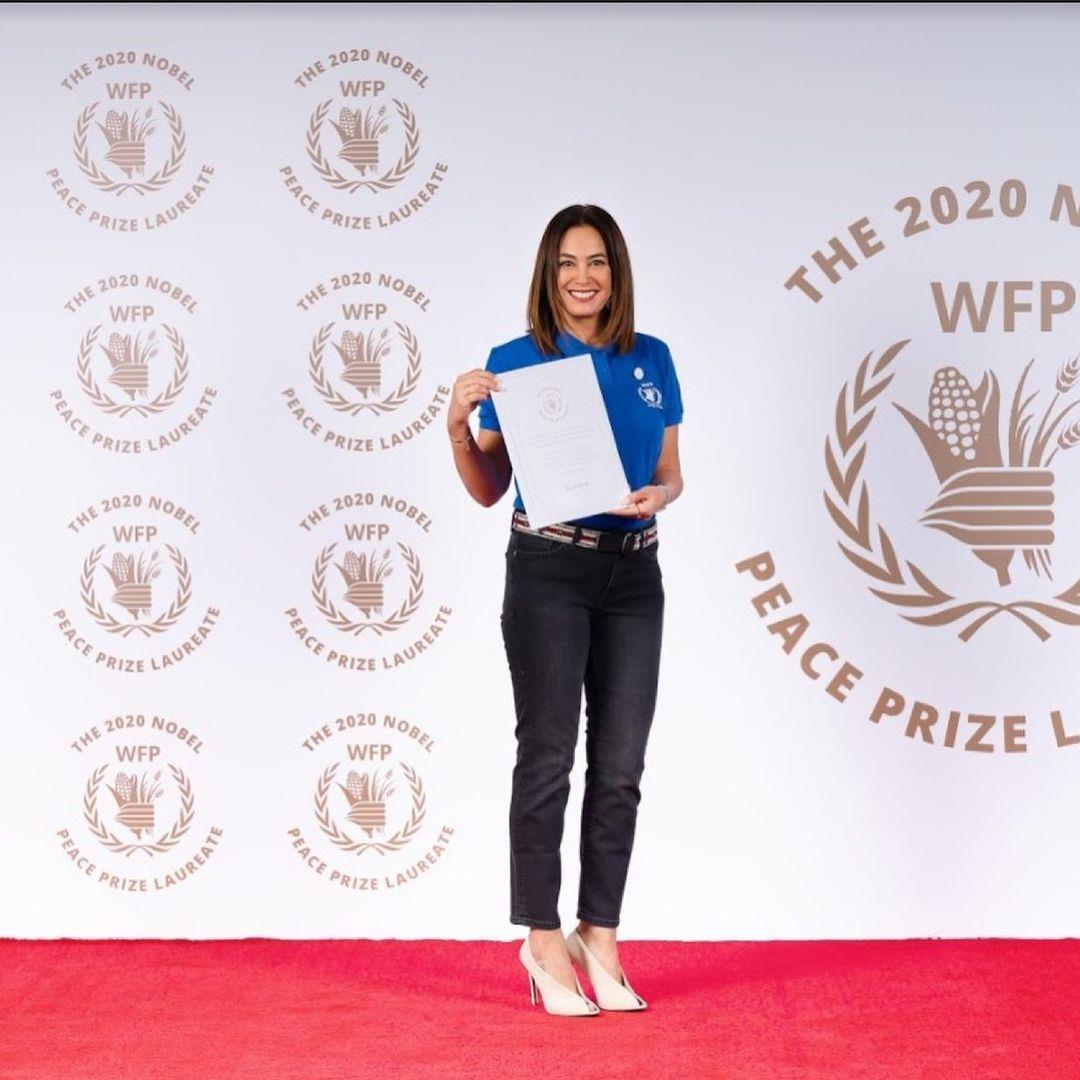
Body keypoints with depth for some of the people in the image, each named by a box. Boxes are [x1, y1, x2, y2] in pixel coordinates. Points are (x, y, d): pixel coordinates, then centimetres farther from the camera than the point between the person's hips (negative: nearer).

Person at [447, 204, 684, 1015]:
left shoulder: (653, 361, 8)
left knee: (621, 767, 6)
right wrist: (459, 424, -16)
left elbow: (671, 474, 13)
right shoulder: (516, 361, -3)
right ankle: (545, 942, 10)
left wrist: (658, 496, -9)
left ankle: (600, 938, 17)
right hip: (549, 569, -4)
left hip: (634, 574, 4)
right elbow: (489, 490, 0)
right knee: (548, 758, 0)